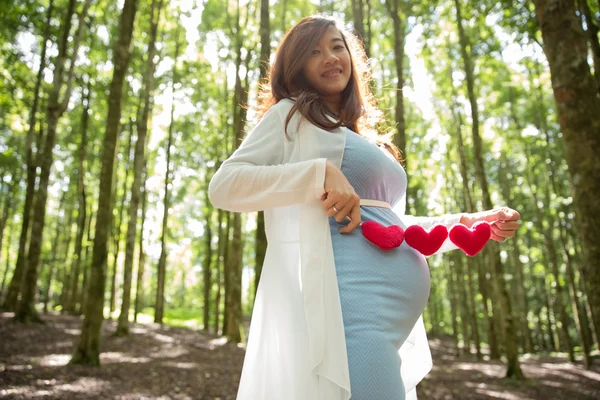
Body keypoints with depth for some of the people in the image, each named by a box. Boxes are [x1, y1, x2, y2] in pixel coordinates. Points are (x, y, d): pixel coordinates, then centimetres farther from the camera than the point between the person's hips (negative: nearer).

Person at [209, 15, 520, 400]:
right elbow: (223, 186, -7)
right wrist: (321, 173, -17)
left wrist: (473, 223, 20)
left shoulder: (364, 138, 25)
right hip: (346, 301, -7)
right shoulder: (292, 116, 5)